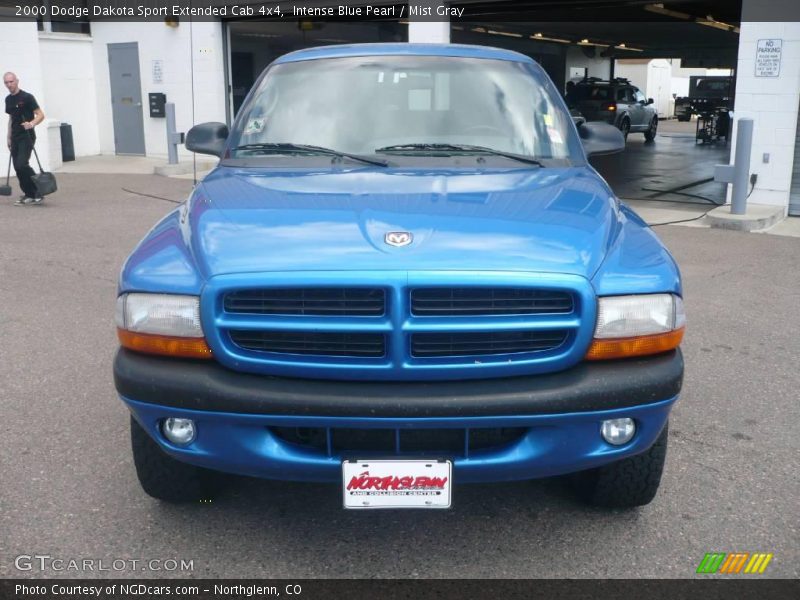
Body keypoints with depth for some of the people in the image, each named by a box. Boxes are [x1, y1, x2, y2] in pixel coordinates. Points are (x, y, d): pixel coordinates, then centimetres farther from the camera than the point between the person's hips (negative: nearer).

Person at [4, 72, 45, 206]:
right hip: (15, 138, 8)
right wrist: (9, 137, 20)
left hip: (26, 137, -8)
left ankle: (39, 190, -8)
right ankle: (29, 194, 12)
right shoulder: (8, 99, 13)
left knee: (21, 165, -19)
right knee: (17, 167, 4)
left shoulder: (27, 97, -9)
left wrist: (31, 124, -31)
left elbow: (40, 115, -12)